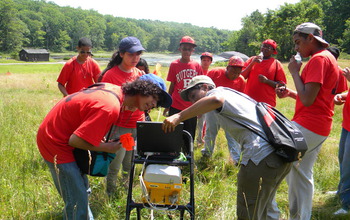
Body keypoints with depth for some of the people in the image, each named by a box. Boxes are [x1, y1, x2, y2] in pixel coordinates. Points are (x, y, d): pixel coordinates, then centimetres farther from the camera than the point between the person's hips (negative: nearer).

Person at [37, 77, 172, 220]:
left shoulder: (114, 89, -2)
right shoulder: (110, 108, -30)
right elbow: (75, 140, -29)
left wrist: (99, 139, 3)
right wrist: (106, 147, -14)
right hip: (56, 143, -10)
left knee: (82, 189, 22)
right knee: (78, 202, -6)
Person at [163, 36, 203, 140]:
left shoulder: (197, 66, 2)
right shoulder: (174, 65, -2)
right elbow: (172, 86, 5)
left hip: (192, 107, 2)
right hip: (176, 107, -1)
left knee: (190, 137, 9)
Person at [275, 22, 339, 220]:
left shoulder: (319, 59, -14)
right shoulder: (328, 57, 18)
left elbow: (308, 100, -21)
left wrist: (295, 72, -11)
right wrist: (290, 93, 9)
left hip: (307, 127, -10)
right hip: (320, 128, 10)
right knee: (302, 174, 15)